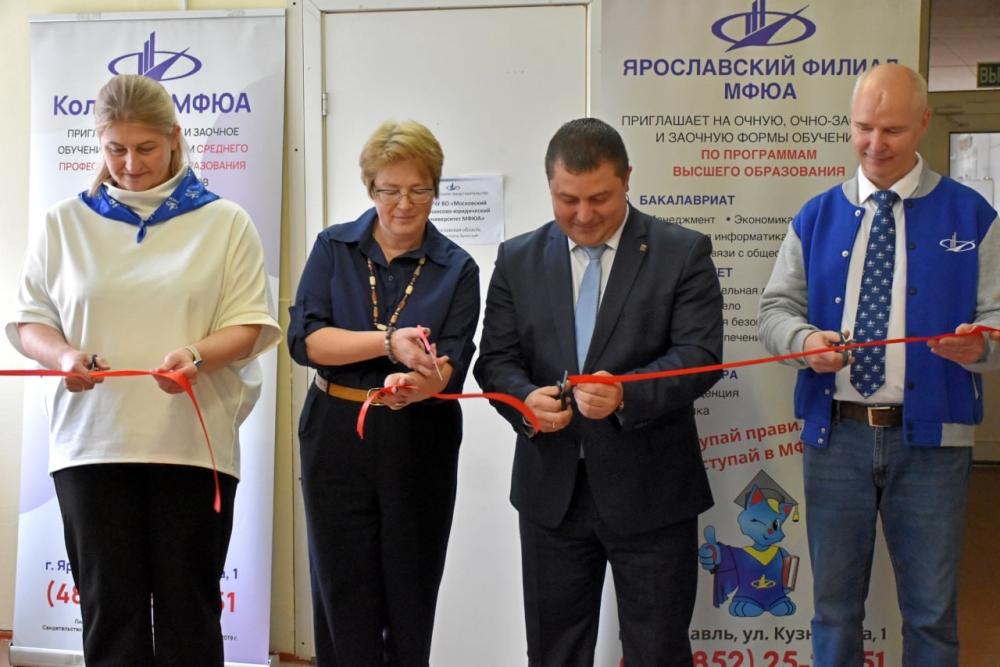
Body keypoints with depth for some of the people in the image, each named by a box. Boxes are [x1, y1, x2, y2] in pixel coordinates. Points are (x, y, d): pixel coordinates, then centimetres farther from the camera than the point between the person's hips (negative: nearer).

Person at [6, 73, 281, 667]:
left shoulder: (224, 222, 7)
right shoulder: (65, 224, 11)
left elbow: (251, 324, 2)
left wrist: (196, 357, -18)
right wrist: (64, 356, -12)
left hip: (193, 440, -1)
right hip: (91, 440, 1)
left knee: (188, 606, 3)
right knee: (109, 605, 4)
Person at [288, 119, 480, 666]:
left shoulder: (457, 269, 1)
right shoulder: (334, 248, 2)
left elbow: (450, 364, -9)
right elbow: (303, 337, -10)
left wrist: (419, 384, -32)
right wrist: (389, 343, -23)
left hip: (419, 441, 0)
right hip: (337, 433, 0)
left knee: (411, 598, 8)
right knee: (342, 594, 6)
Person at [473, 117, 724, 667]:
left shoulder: (683, 253, -3)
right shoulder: (517, 259, 6)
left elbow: (699, 354, -11)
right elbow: (496, 359, 5)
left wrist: (626, 395, -28)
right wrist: (526, 398, -18)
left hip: (649, 491, -3)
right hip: (551, 490, 3)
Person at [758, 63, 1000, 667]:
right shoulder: (817, 219, 9)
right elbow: (776, 308, 8)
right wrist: (805, 339, -14)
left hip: (929, 440, -1)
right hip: (835, 435, 2)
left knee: (932, 612, 7)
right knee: (835, 605, 13)